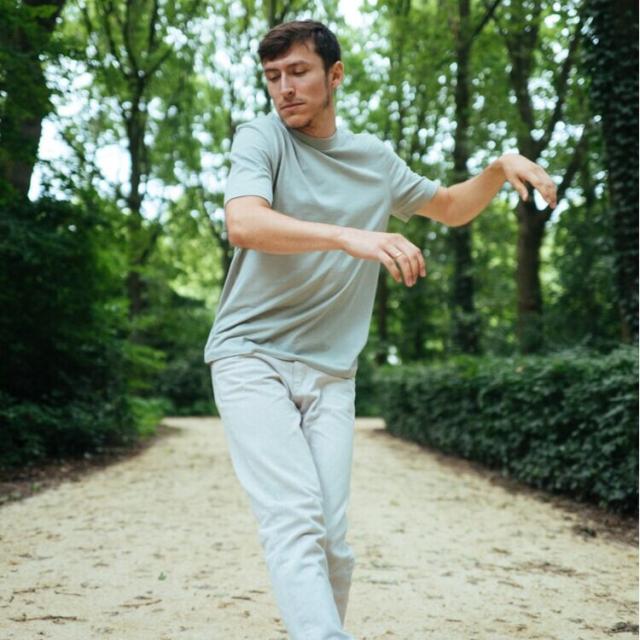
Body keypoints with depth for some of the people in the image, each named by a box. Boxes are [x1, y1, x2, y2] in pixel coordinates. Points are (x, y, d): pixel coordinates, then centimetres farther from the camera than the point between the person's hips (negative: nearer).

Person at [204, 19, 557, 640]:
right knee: (295, 521, -21)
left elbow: (451, 208, 28)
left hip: (329, 371, 4)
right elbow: (243, 223, -22)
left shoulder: (375, 158, 13)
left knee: (332, 541, -3)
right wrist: (351, 237, -37)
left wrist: (500, 167, 8)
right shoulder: (261, 138, -2)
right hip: (250, 356, -3)